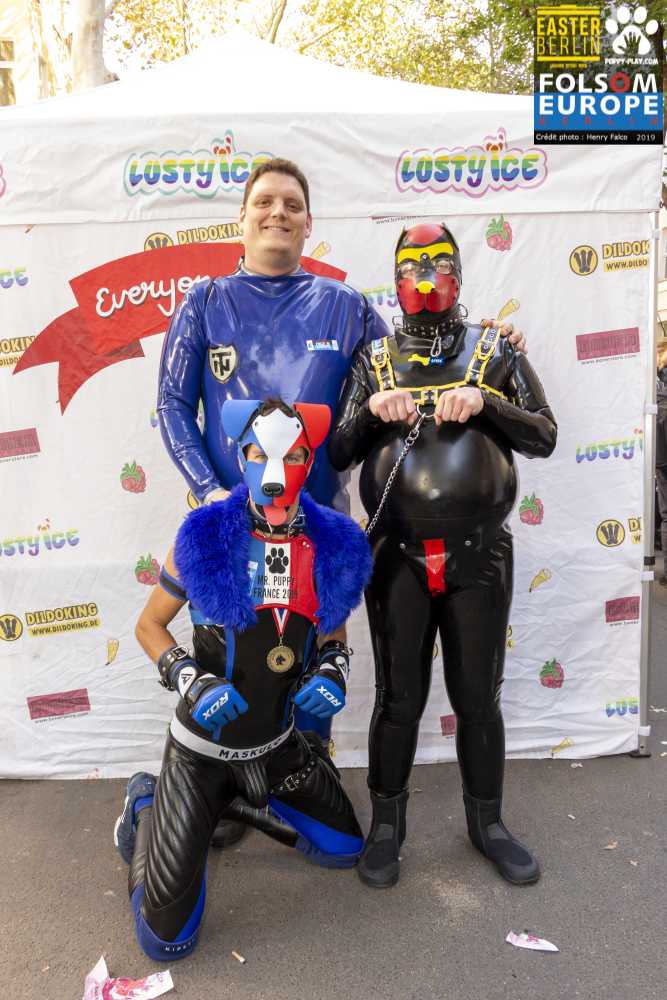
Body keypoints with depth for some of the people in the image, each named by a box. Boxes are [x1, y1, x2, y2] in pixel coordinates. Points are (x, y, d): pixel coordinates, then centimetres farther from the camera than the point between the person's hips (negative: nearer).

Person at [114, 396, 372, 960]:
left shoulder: (331, 547, -9)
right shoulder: (205, 539, -18)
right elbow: (149, 625, -6)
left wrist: (332, 674, -14)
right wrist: (189, 680, -21)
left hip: (277, 744, 4)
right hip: (202, 748, -4)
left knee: (346, 849, 22)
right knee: (167, 942, 2)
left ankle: (244, 801, 36)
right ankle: (144, 807, 27)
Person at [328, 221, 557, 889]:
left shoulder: (495, 354, 8)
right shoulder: (374, 361, 9)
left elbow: (544, 438, 2)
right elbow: (337, 456, 6)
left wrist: (485, 404, -14)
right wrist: (372, 413, -13)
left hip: (478, 557, 0)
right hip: (398, 557, 0)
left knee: (478, 698, 11)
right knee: (399, 698, 9)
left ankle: (486, 822, 33)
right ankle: (386, 826, 29)